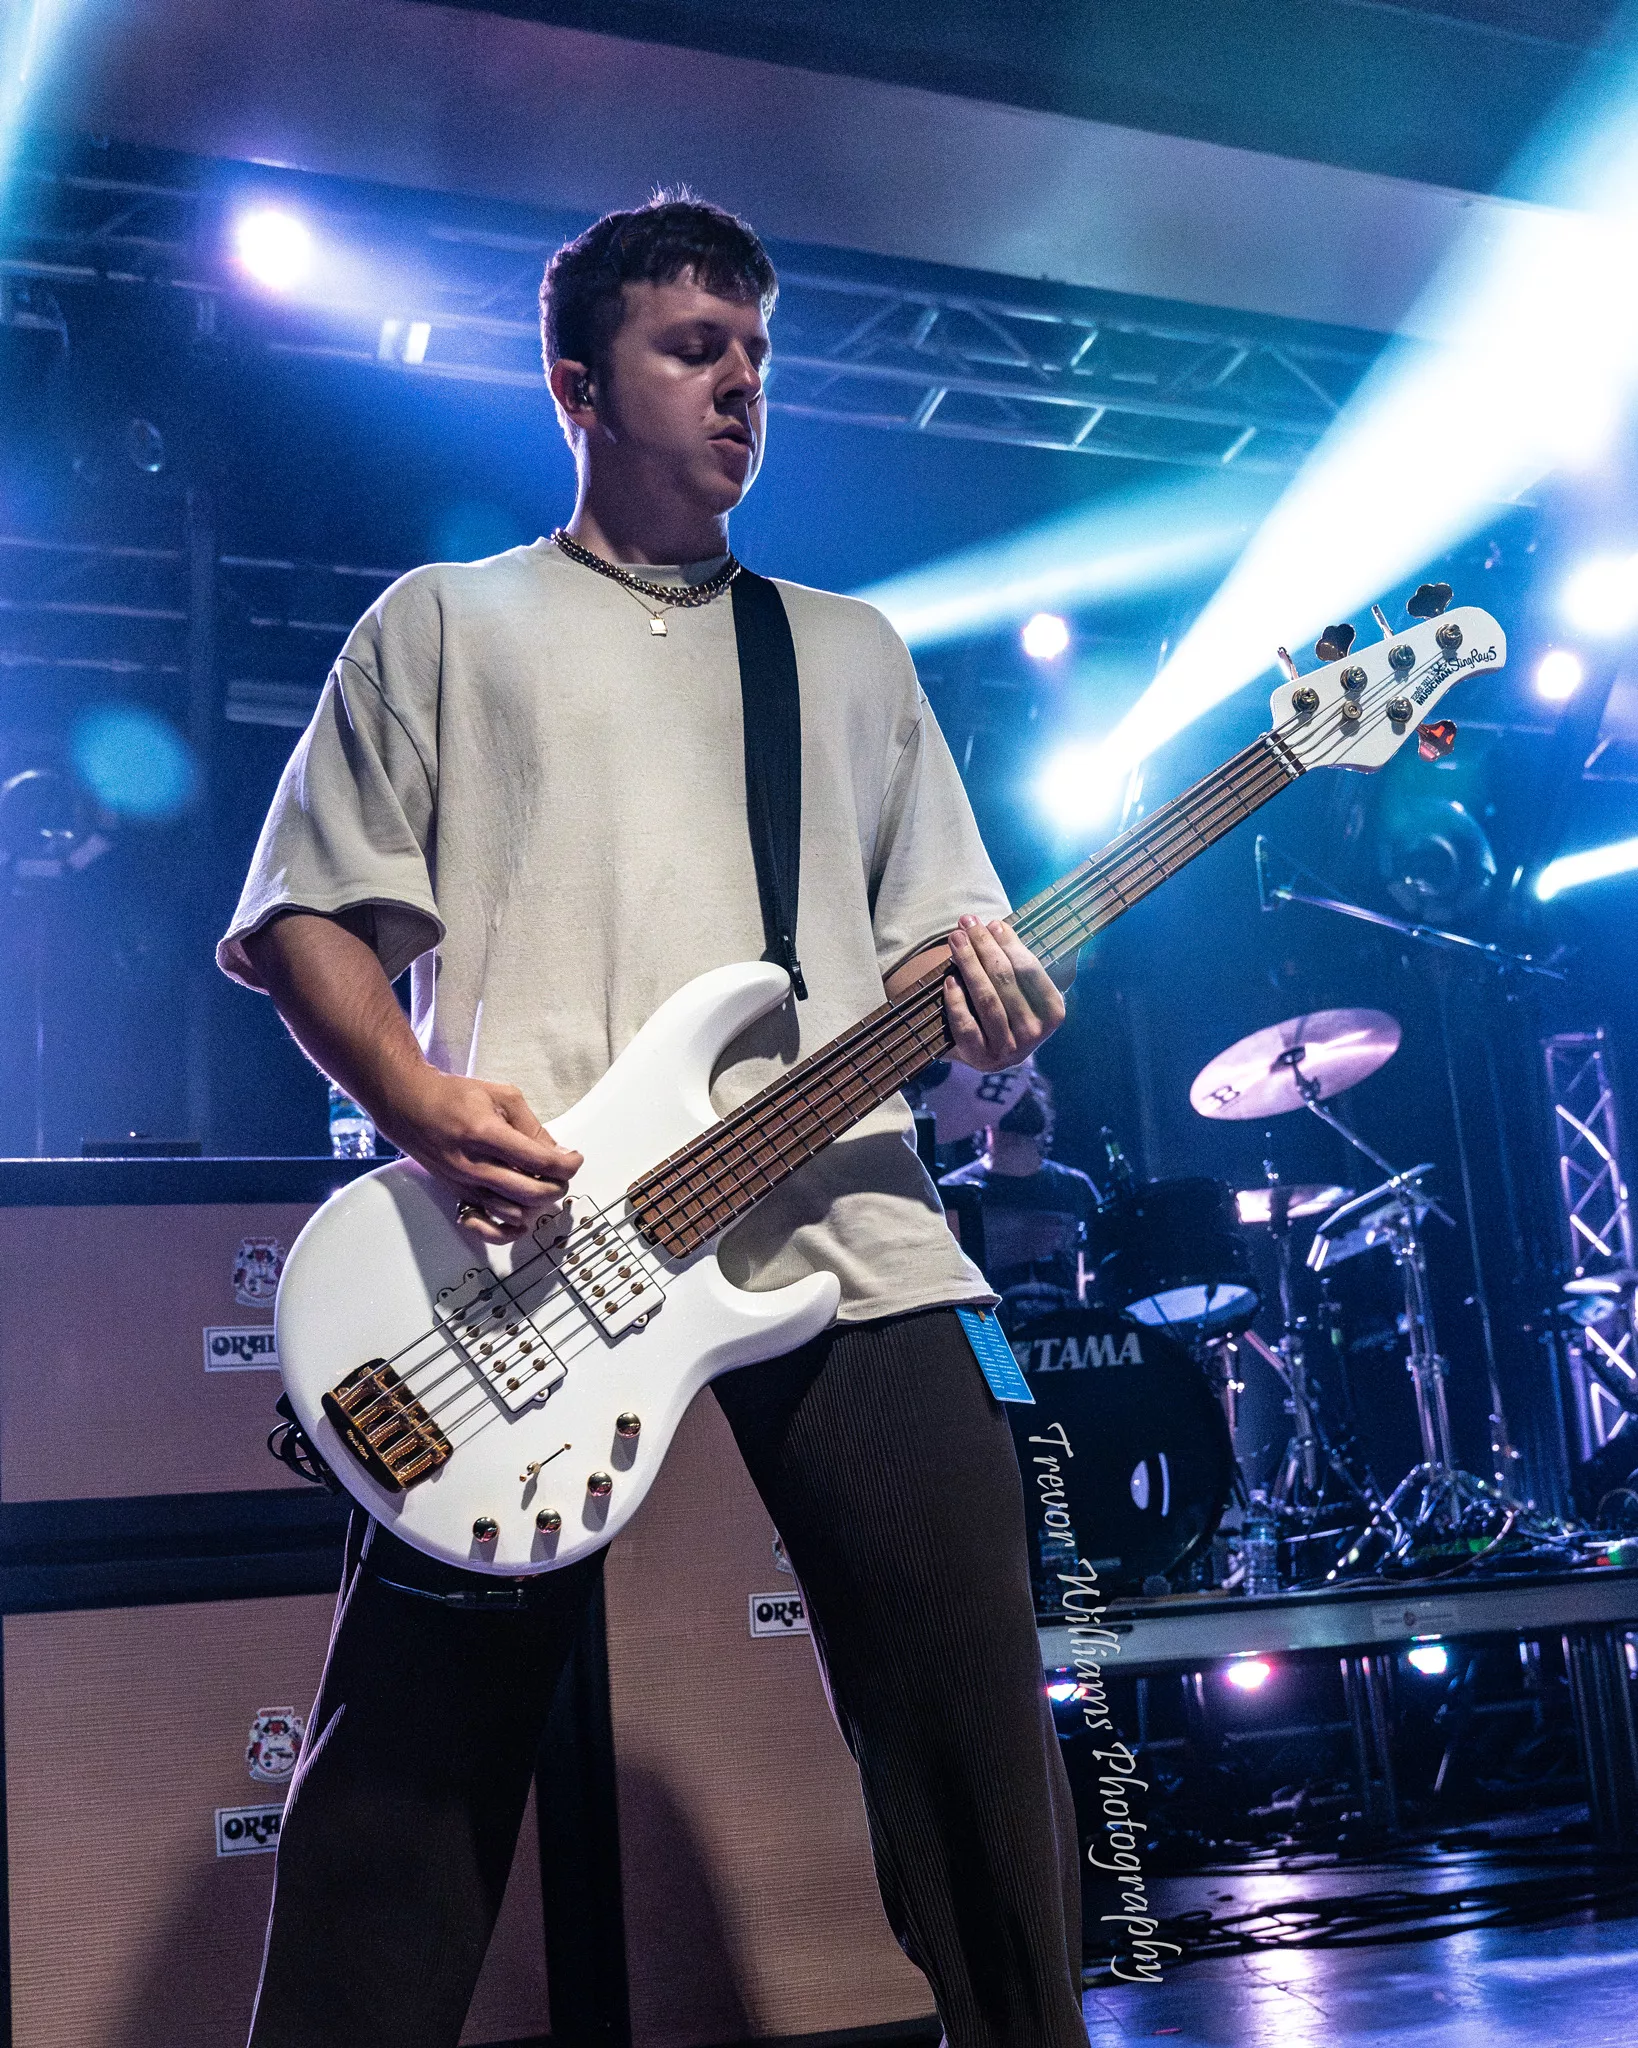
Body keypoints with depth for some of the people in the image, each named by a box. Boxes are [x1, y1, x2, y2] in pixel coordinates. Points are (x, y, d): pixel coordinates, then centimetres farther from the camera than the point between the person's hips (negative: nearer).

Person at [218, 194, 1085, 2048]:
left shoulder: (851, 648, 25)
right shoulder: (444, 623, 16)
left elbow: (940, 927, 23)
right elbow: (304, 919, 9)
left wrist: (973, 989, -2)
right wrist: (421, 1102, -11)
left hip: (837, 1226, 3)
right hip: (514, 1242, -2)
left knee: (977, 1719, -1)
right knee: (413, 1765, -3)